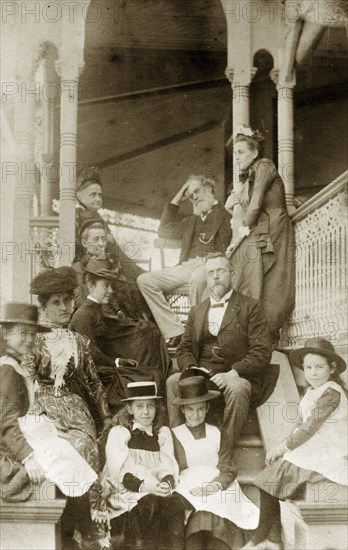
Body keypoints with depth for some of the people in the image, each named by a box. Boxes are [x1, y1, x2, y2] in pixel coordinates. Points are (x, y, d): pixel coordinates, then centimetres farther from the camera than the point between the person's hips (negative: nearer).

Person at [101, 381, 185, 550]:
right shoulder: (118, 433, 4)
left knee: (175, 501, -30)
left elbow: (169, 466, 6)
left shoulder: (163, 433, 16)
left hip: (156, 490, 3)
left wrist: (167, 483, -18)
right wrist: (144, 486, -24)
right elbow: (121, 472, -8)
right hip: (125, 492, -3)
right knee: (148, 503, -35)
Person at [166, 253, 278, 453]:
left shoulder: (250, 307, 5)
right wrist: (192, 369, -6)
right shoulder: (197, 311, 21)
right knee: (173, 381, -25)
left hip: (237, 377, -4)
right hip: (202, 375, 4)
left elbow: (262, 352, -5)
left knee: (237, 389, -37)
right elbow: (184, 349, 18)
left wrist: (232, 374, -18)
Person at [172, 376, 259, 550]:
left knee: (215, 521, -31)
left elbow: (228, 470, 8)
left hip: (218, 492, 1)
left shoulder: (217, 434, 17)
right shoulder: (174, 436, 12)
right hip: (187, 493, -1)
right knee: (201, 518, -34)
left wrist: (216, 485, -13)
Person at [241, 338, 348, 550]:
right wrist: (285, 446, 1)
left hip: (327, 457, -9)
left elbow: (310, 427, -22)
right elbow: (302, 424, 14)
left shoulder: (331, 392, -19)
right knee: (273, 474, 2)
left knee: (271, 478, -9)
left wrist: (283, 447, -16)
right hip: (312, 450, 9)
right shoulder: (313, 391, 12)